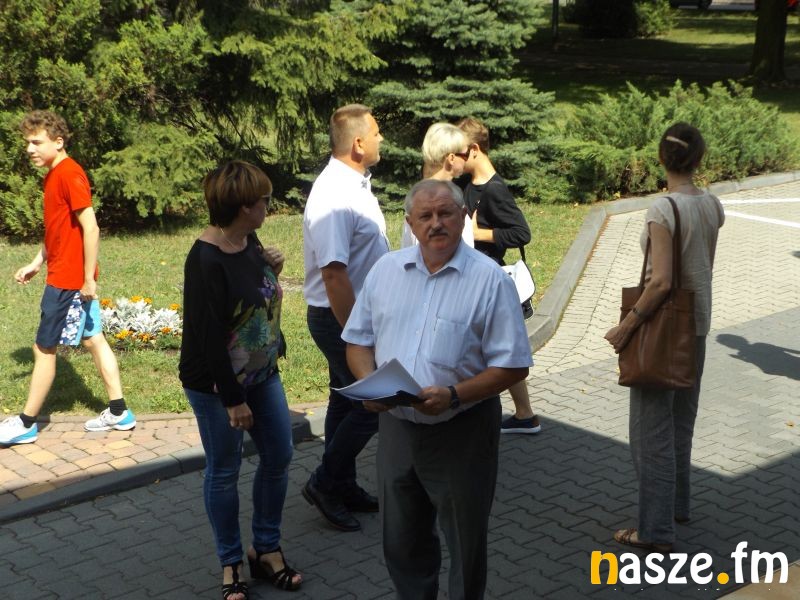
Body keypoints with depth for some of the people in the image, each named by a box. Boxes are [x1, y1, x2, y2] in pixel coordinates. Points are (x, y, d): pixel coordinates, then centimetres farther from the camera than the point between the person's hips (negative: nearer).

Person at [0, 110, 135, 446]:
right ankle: (118, 412, 19)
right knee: (93, 340, 12)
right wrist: (36, 264, 19)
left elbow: (91, 229, -22)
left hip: (68, 280, -10)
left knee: (44, 349, 0)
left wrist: (88, 278, -20)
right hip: (67, 277, 10)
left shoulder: (69, 174, -18)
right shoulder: (54, 175, 11)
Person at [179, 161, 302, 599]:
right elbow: (208, 335, -23)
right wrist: (233, 399, -19)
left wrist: (272, 273, -6)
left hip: (262, 374, 8)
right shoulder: (206, 260, -24)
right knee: (224, 471, 7)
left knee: (278, 457, 12)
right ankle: (231, 563, 23)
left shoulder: (250, 242, 0)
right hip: (216, 383, -8)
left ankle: (266, 549, 28)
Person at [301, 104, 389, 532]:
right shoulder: (334, 197, -25)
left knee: (348, 401, 18)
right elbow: (334, 274, -29)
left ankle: (342, 488, 31)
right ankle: (325, 483, 10)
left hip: (358, 312, 10)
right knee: (374, 402, -3)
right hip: (339, 318, -10)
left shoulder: (354, 184, 8)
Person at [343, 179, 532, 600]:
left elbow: (513, 366, -12)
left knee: (465, 544, 11)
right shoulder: (386, 270, 3)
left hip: (462, 432, -4)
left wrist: (453, 395, -24)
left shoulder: (490, 280, -11)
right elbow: (358, 340, 10)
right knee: (400, 541, 18)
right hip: (396, 426, 4)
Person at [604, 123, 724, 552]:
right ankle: (678, 504, 37)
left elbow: (661, 281, -25)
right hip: (698, 323, 8)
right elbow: (706, 269, 8)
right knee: (682, 419, 22)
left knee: (652, 427, 1)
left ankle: (656, 530, 6)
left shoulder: (663, 210, -20)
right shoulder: (712, 206, 1)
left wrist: (626, 326, -17)